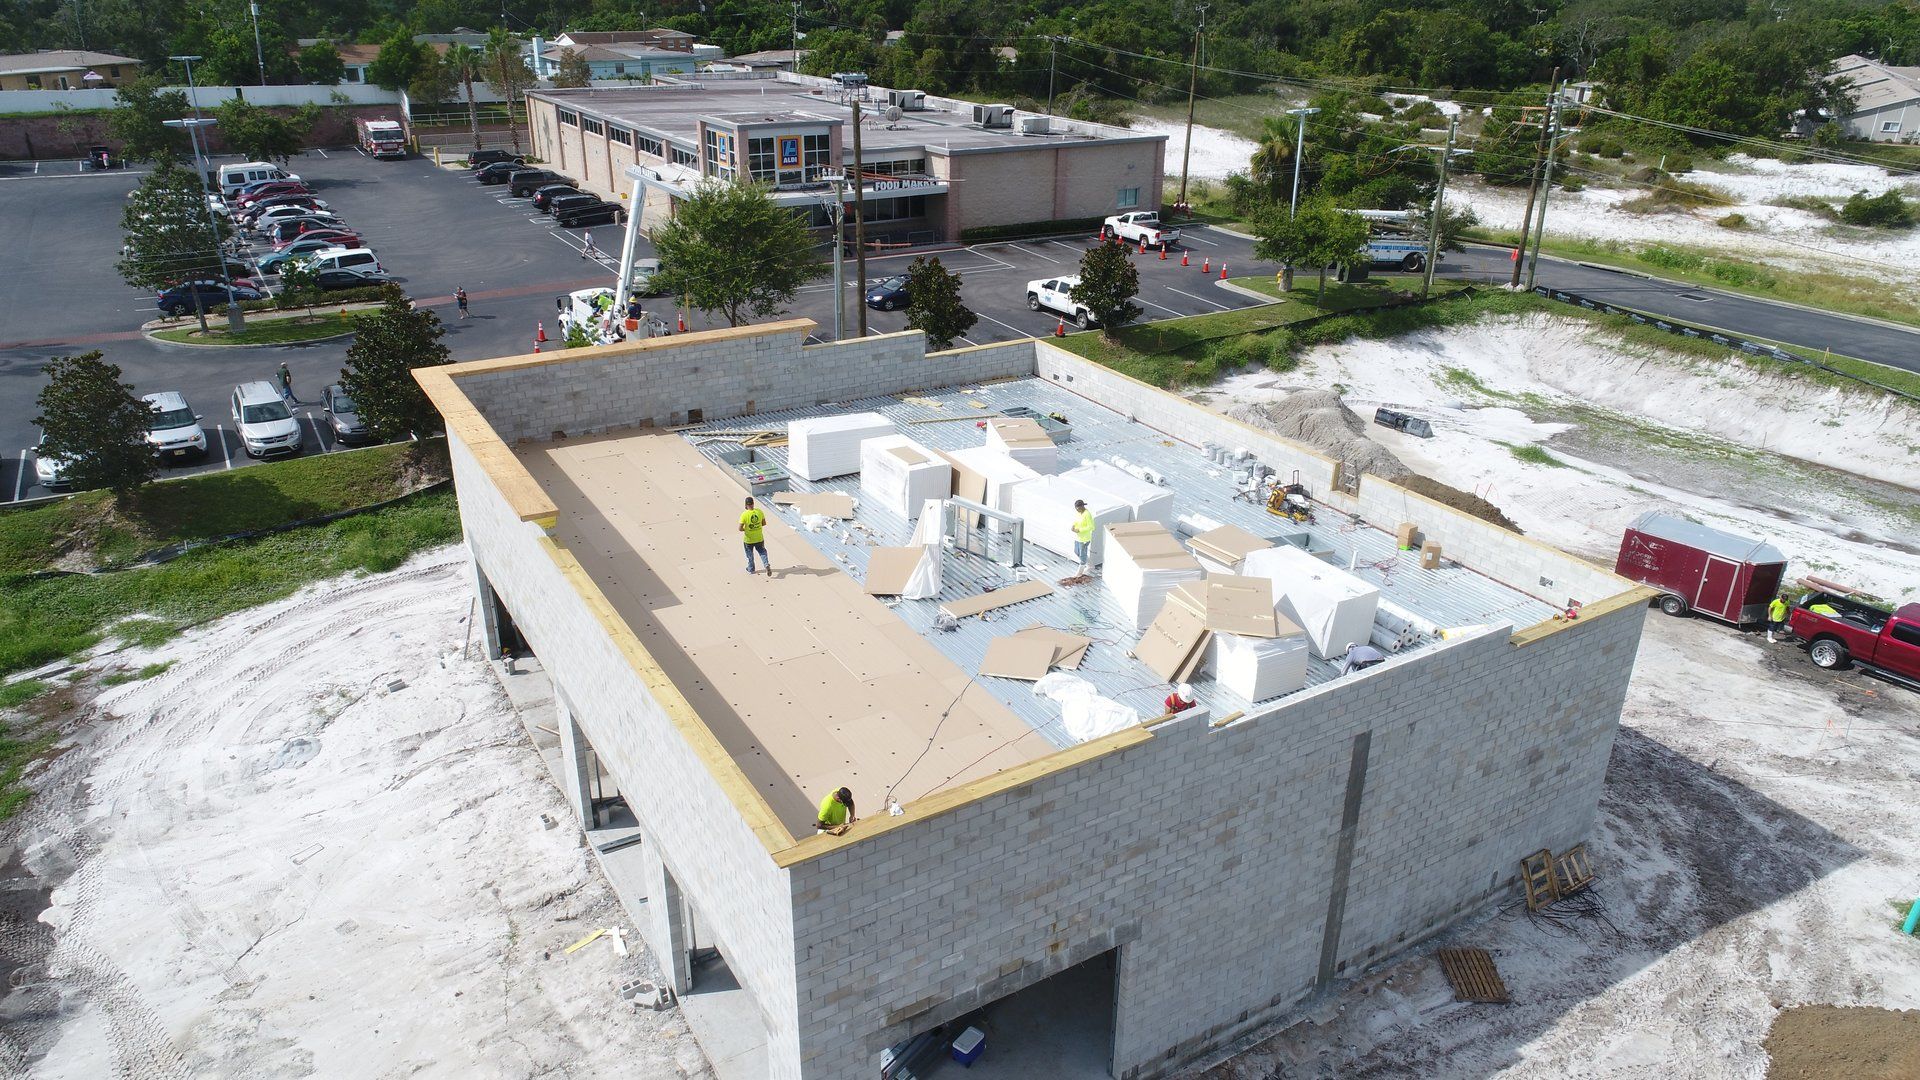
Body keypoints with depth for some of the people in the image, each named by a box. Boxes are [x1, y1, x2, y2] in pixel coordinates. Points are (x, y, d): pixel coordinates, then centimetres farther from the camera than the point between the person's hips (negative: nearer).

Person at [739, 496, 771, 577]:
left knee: (750, 554, 19)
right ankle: (767, 564, -2)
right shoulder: (759, 512, -12)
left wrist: (745, 529, 0)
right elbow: (764, 523, -1)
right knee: (762, 552, 20)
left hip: (748, 540, -2)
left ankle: (751, 569, 34)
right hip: (759, 538, 2)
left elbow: (740, 528, -20)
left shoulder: (744, 514, -22)